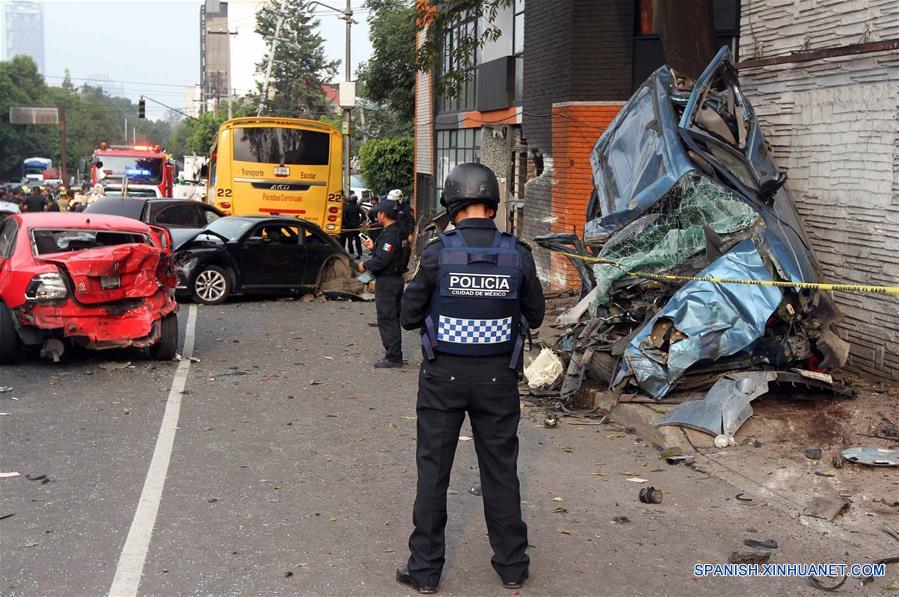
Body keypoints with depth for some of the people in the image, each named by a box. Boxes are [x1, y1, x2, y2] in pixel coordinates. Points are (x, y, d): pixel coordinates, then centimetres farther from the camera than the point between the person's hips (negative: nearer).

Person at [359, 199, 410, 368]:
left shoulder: (389, 235, -20)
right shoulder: (399, 232, 12)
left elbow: (381, 260, -25)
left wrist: (365, 265, -10)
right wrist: (373, 247, 21)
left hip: (386, 282, -10)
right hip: (397, 279, 10)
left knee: (386, 319, -5)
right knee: (393, 319, 16)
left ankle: (393, 357, -3)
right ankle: (395, 355, 24)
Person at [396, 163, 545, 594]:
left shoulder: (437, 253, -13)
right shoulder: (517, 255, -7)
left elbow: (409, 316, -5)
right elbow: (534, 316, 5)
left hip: (444, 376, -2)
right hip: (497, 378, 2)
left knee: (433, 469, 10)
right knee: (500, 469, 14)